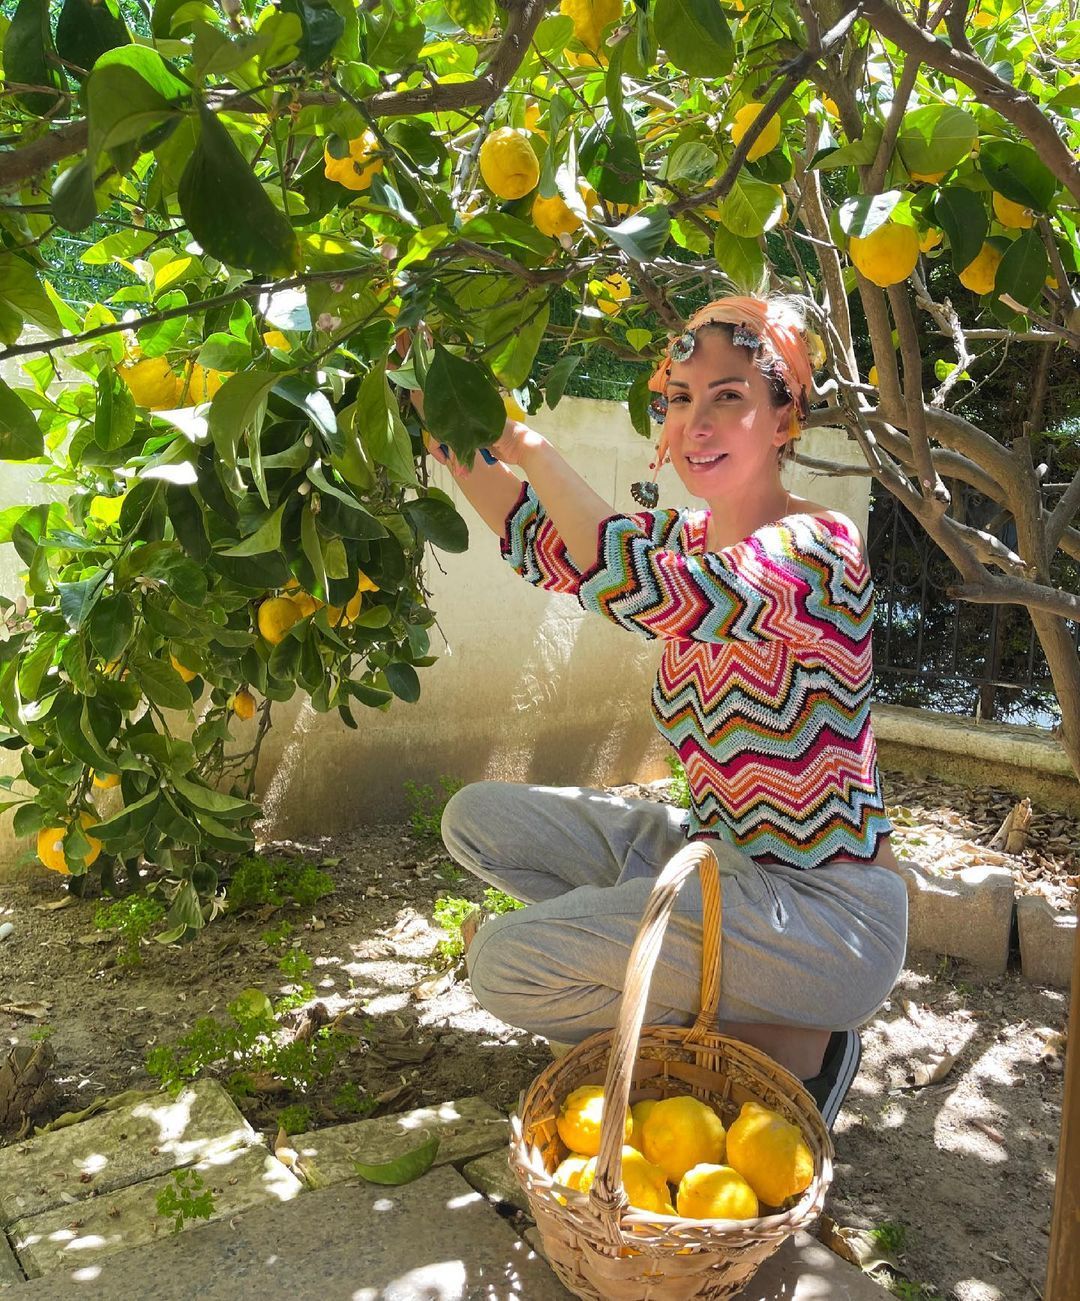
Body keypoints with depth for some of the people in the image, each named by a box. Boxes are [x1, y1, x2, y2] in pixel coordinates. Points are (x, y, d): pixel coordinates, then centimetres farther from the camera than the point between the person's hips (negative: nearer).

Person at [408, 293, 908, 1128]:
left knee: (504, 964, -18)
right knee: (477, 820, 8)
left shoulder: (818, 549, -20)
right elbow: (540, 535, 8)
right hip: (716, 859, 9)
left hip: (824, 910, -9)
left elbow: (637, 586, -37)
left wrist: (528, 445, -26)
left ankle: (796, 1045, -1)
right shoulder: (689, 536, 6)